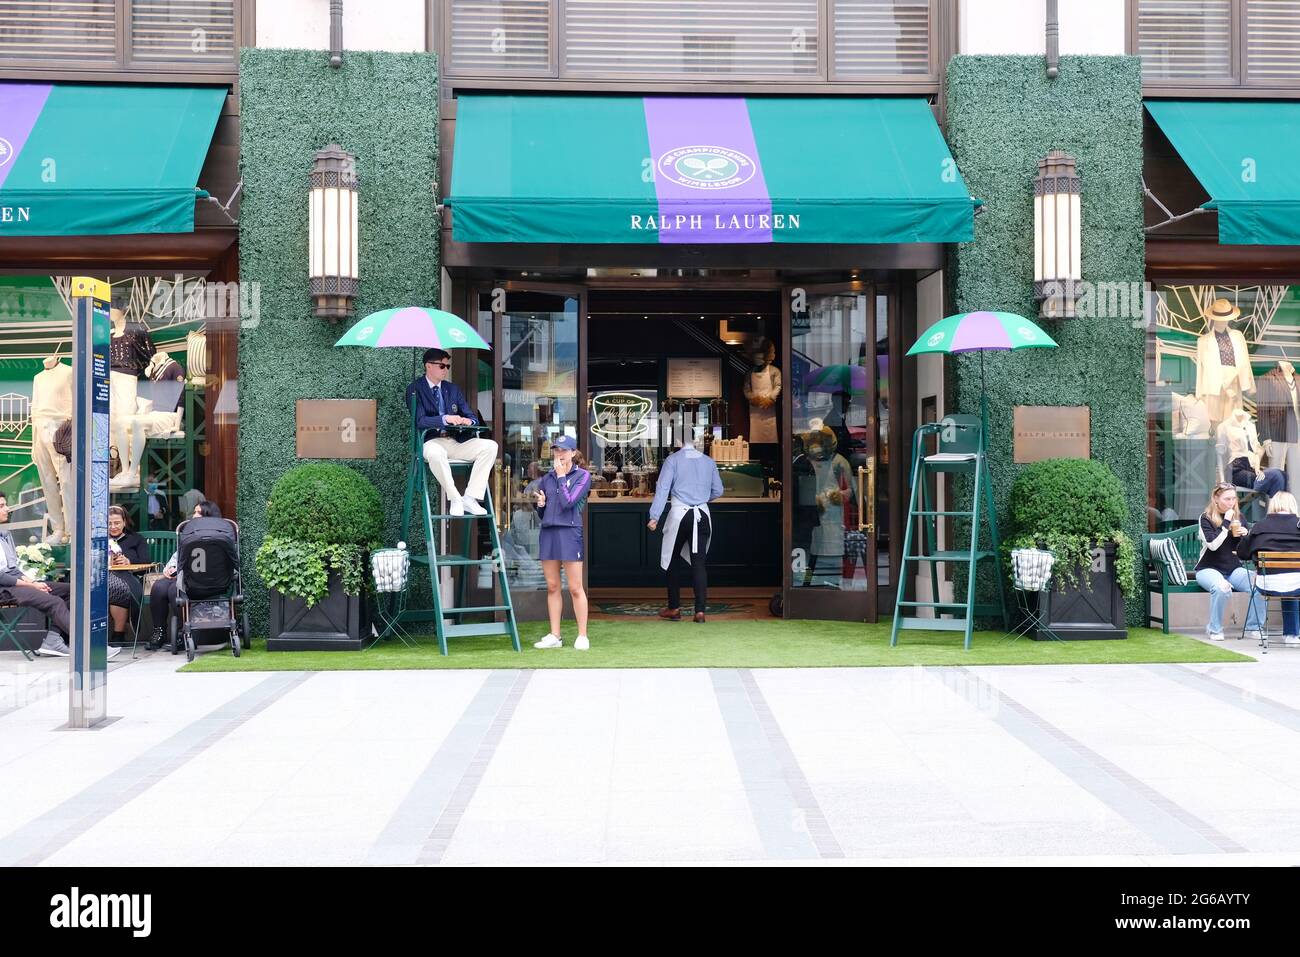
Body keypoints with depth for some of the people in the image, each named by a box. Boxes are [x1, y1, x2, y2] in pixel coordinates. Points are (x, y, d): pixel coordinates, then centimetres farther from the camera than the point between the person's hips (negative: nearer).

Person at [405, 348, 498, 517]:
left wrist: (468, 421, -11)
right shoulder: (415, 389, 2)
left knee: (490, 446, -19)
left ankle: (470, 498, -23)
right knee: (435, 453, -42)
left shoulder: (453, 389, 19)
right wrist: (445, 419, -27)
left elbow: (473, 417, 15)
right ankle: (454, 499, -27)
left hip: (456, 442, 6)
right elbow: (420, 421, -12)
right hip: (431, 441, -5)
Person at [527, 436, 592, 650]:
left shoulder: (582, 476, -1)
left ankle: (582, 636, 3)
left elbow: (568, 502, -15)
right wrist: (540, 503, -2)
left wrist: (561, 476, -7)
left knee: (575, 588, -3)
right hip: (548, 532, 5)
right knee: (552, 587, 7)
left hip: (570, 533, -5)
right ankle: (554, 635, 13)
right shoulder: (547, 477, 14)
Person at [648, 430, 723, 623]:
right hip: (702, 515, 2)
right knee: (699, 562, 2)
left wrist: (654, 516, -11)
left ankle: (674, 608, 13)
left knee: (673, 561, 11)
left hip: (679, 513, -2)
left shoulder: (673, 460, -2)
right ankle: (700, 610, -4)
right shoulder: (708, 461, 8)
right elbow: (717, 490, 14)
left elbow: (663, 488, -9)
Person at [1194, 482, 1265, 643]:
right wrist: (1226, 523, -18)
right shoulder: (1206, 518, -4)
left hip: (1234, 568, 5)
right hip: (1209, 568, -5)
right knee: (1222, 587, -38)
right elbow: (1213, 545, -19)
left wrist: (1244, 536, -8)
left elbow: (1242, 550, 13)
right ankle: (1215, 629, -18)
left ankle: (1253, 627, -6)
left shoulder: (1238, 517, 11)